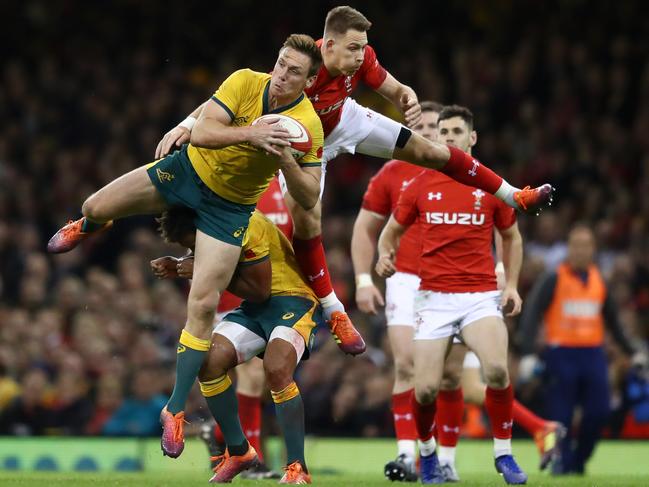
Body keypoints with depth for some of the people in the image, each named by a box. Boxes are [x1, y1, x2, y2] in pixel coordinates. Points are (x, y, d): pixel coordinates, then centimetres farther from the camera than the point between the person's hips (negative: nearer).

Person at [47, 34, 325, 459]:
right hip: (190, 169, 2)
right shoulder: (245, 82, -19)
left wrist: (285, 160, -35)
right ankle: (87, 228, 47)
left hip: (230, 207, -2)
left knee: (203, 305, -11)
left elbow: (309, 198, -18)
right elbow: (201, 133, -26)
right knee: (96, 207, 2)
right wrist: (251, 134, -42)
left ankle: (176, 410, 1)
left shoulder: (309, 126, -20)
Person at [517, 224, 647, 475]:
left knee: (598, 412, -5)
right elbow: (531, 315, -9)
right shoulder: (553, 279, -2)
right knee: (560, 415, -4)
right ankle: (561, 462, 10)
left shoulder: (599, 281, 13)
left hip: (593, 353, 4)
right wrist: (528, 354, -20)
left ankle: (577, 461, 12)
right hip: (561, 353, -4)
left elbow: (612, 321, 24)